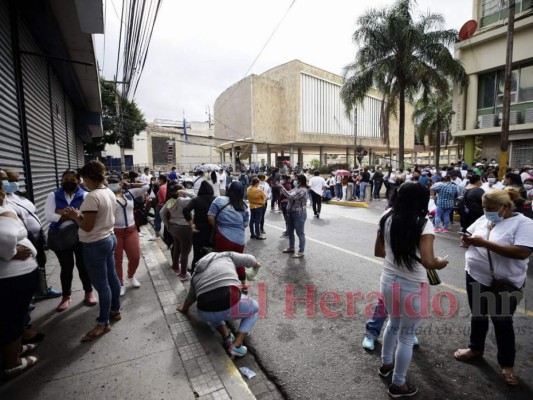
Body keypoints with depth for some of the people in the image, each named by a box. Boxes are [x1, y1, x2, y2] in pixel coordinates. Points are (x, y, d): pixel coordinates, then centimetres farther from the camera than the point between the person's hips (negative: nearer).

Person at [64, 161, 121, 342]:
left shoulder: (92, 196, -23)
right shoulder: (110, 193, 5)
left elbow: (87, 227, -21)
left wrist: (74, 216, -5)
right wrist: (81, 214, 12)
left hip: (95, 244, -9)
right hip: (109, 238, 9)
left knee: (101, 284, 2)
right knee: (112, 277, 19)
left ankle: (103, 323, 16)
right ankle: (115, 311, 34)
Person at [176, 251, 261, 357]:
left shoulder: (196, 274, 26)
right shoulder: (226, 256, 18)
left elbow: (190, 297, 38)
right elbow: (250, 259, 20)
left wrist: (184, 309, 57)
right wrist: (256, 265, 42)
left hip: (205, 313, 4)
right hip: (231, 304, -4)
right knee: (255, 308, 27)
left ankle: (226, 336, 18)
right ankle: (236, 346, 13)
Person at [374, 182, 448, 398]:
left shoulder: (387, 218, -2)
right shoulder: (423, 224, -19)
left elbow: (378, 251, 6)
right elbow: (428, 262, -27)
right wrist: (441, 263, -6)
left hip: (388, 280, 6)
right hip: (412, 287, -5)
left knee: (393, 324, 30)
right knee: (406, 336, 15)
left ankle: (386, 364, 50)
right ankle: (398, 385, 33)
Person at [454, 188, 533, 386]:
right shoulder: (483, 220, 2)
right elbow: (469, 237, 11)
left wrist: (485, 243, -31)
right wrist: (467, 240, -13)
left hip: (505, 283, -5)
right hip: (476, 277, 5)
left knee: (502, 321, 10)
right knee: (478, 316, 19)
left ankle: (507, 364, 31)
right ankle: (476, 349, 40)